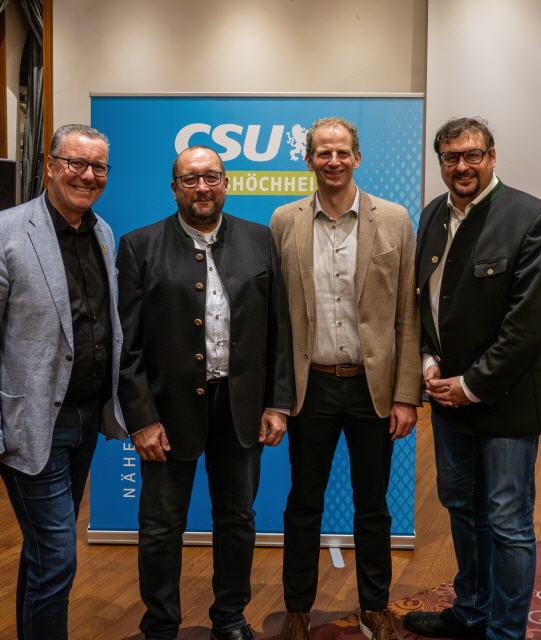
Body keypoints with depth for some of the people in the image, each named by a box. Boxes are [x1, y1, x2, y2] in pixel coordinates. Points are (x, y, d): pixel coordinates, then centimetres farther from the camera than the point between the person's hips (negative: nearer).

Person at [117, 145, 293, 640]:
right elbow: (128, 343, -6)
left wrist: (278, 404, 0)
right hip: (169, 408, -2)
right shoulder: (141, 246, -3)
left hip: (242, 407, 2)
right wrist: (142, 418, -10)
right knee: (161, 528, 11)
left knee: (237, 520, 16)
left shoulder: (259, 240, 4)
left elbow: (279, 328, 4)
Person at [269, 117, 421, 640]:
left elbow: (407, 317, -2)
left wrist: (406, 396, -5)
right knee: (303, 504, 13)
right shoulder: (285, 222, 0)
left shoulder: (394, 220, -2)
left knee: (372, 505, 15)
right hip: (311, 386, 0)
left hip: (373, 386, 0)